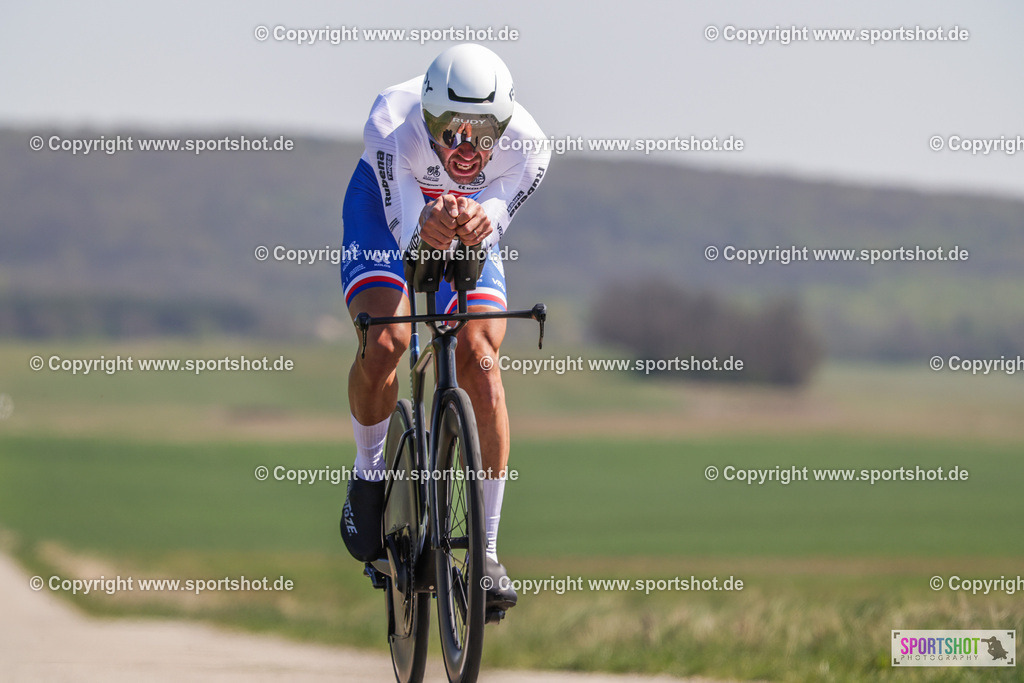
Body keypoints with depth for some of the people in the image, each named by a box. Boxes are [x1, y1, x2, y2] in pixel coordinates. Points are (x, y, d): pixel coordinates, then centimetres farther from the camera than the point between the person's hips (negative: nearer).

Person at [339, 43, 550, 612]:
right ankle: (369, 473, 6)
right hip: (388, 207, -1)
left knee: (479, 359, -16)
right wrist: (427, 229, -61)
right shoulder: (392, 126, -39)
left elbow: (486, 239, -29)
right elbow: (405, 235, -36)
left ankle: (486, 555, -10)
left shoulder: (525, 150, -34)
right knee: (383, 341, -26)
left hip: (467, 214, 2)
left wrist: (477, 226, -54)